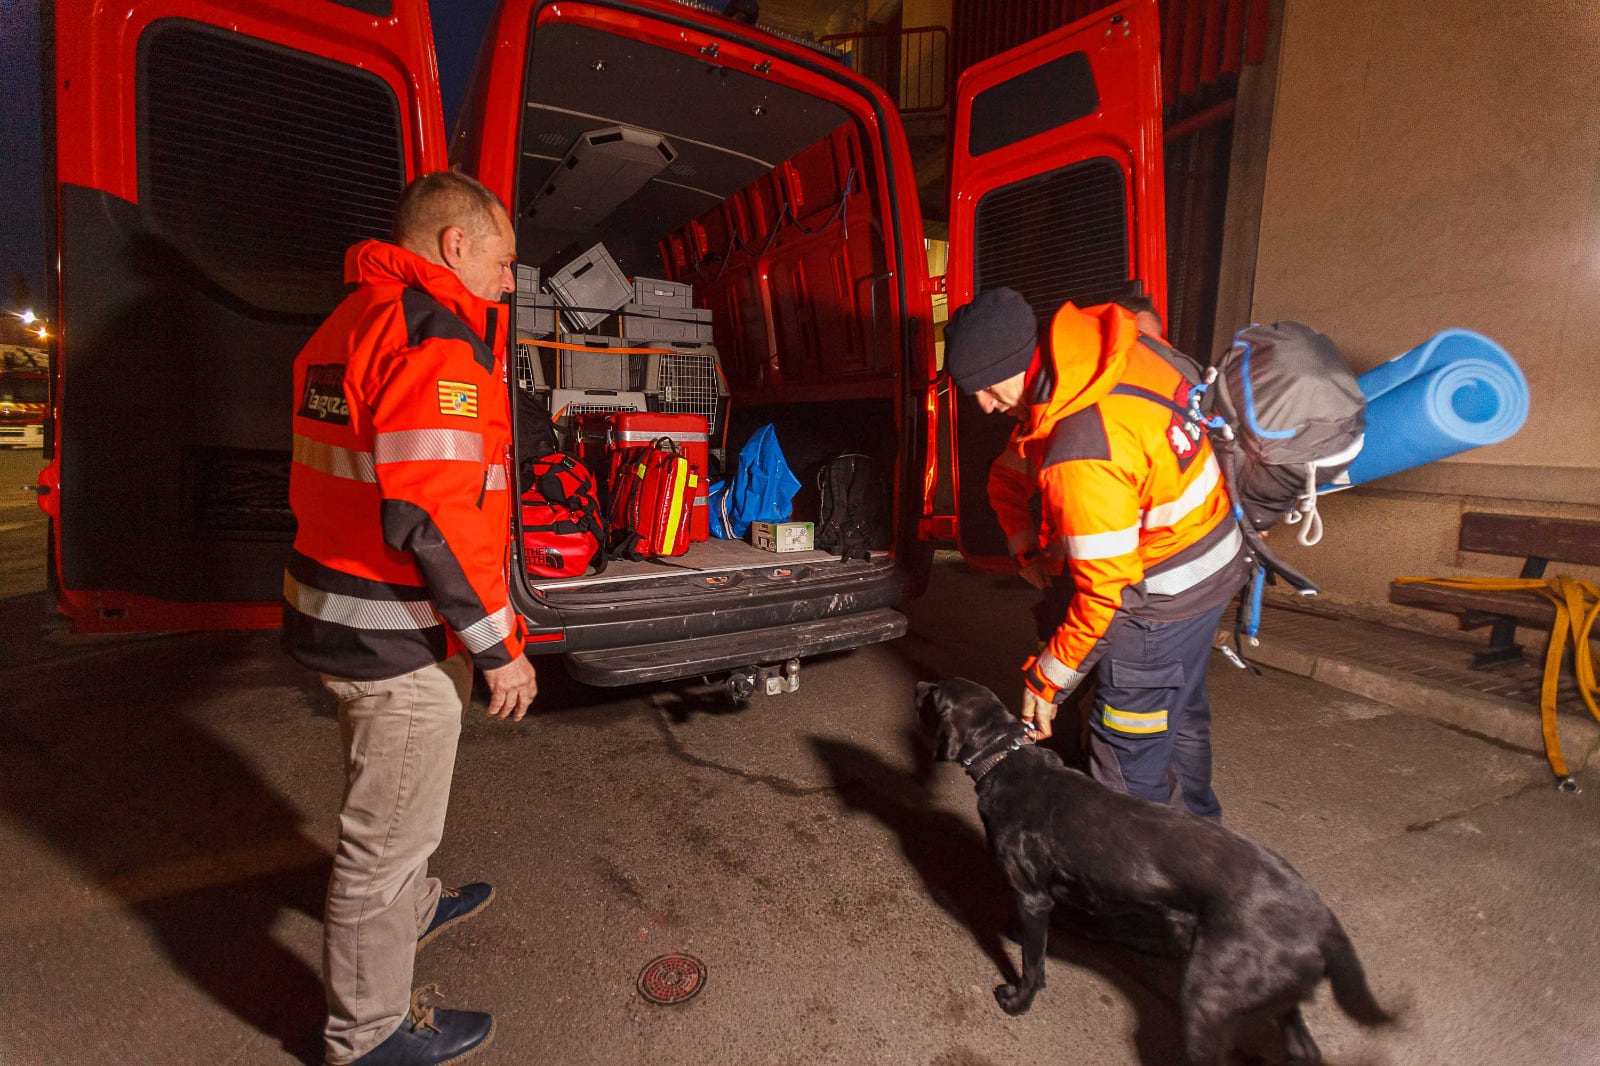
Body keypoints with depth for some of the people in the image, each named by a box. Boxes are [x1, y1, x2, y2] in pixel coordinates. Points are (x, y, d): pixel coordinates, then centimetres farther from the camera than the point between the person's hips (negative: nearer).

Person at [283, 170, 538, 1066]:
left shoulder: (349, 322, 14)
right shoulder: (436, 332, -19)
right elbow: (432, 520, -27)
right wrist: (498, 647, -19)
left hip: (337, 612, 10)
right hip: (400, 639, -10)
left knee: (389, 798, 29)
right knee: (390, 833, 8)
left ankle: (412, 907, 54)